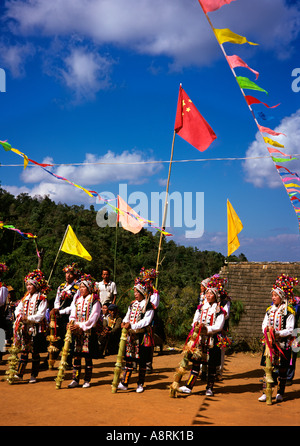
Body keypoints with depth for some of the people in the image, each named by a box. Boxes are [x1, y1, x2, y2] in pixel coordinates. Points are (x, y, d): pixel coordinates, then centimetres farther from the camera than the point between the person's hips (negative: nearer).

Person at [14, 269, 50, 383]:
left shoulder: (42, 298, -7)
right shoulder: (25, 297, 13)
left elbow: (40, 315, -14)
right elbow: (18, 309, 13)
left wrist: (28, 318, -21)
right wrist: (19, 315, -8)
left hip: (36, 329, -5)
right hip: (25, 328, 5)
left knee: (35, 352, 3)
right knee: (24, 350, 3)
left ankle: (34, 375, 12)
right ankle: (19, 374, 4)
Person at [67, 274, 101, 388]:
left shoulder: (94, 301, -4)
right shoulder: (77, 300, 12)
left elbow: (93, 318, -12)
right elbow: (73, 315, 9)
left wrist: (80, 326, -17)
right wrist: (71, 322, -12)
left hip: (89, 332, -4)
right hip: (77, 332, 4)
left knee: (88, 357, 2)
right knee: (76, 356, 4)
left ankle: (87, 380, 12)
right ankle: (75, 380, 11)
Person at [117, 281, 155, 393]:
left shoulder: (148, 306, -7)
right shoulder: (132, 304, 13)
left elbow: (146, 321, -16)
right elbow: (127, 316, 14)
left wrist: (132, 326, -22)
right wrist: (124, 322, -9)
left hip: (143, 336, -5)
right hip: (131, 335, 5)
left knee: (142, 361, 3)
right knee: (129, 359, 4)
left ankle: (140, 384, 13)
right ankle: (124, 383, 7)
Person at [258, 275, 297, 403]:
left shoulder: (288, 312, -7)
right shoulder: (269, 310, 11)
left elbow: (290, 330, -9)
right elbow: (264, 324, 15)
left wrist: (277, 332, -21)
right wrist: (267, 331, -6)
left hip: (283, 345, -4)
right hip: (270, 343, 4)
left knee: (282, 370, 5)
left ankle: (280, 393, 17)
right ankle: (265, 392, 7)